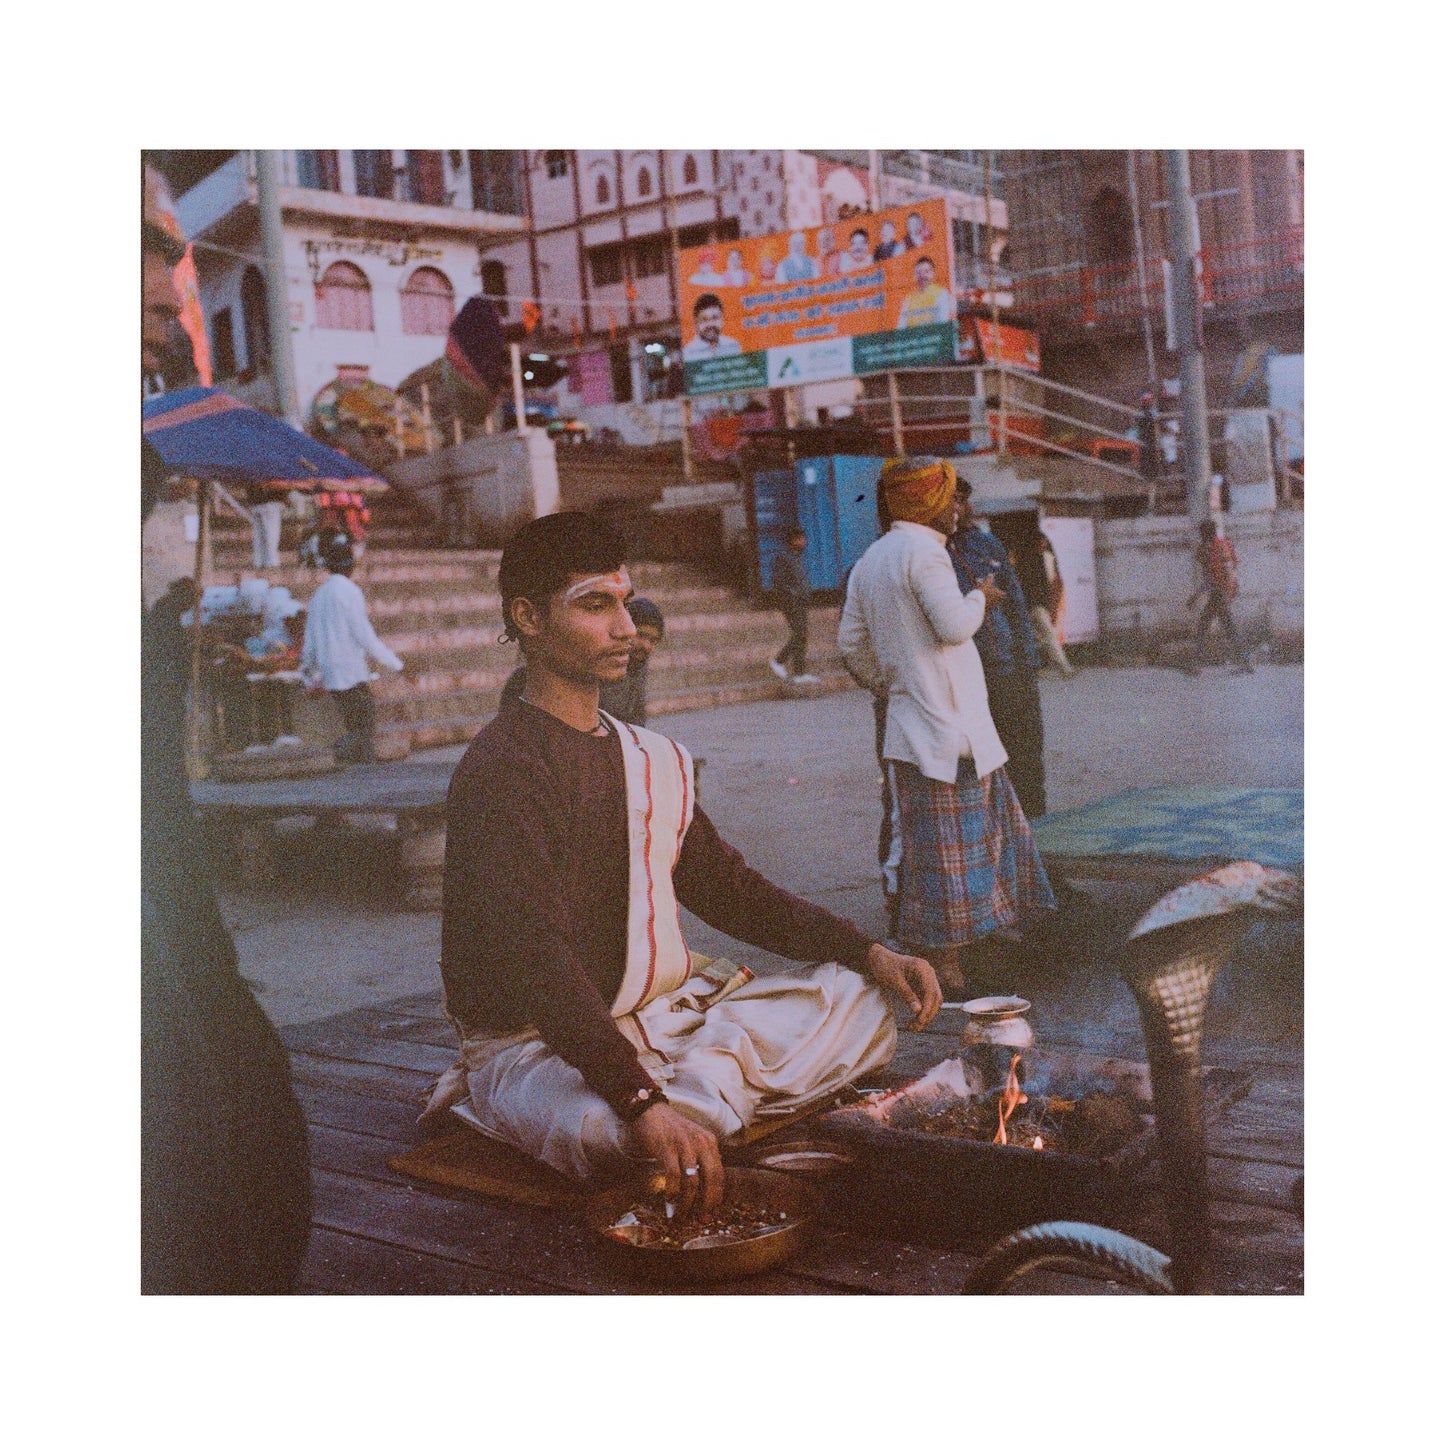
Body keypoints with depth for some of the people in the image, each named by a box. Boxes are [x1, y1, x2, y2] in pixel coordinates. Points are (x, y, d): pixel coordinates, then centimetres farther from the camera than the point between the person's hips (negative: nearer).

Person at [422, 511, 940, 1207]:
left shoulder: (654, 759, 12)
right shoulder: (501, 768, -15)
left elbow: (729, 889, 17)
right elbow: (533, 956, -28)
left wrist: (868, 952, 3)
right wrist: (641, 1100, -39)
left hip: (664, 1015, 8)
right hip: (537, 1042, -8)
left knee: (859, 998, -4)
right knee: (607, 1132, -40)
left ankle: (700, 1087, -20)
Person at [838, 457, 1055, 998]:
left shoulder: (869, 561, 15)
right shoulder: (924, 552, -12)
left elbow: (851, 640, 16)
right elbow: (954, 625, -19)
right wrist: (980, 596, 0)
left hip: (908, 722, 9)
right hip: (948, 722, -9)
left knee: (923, 844, 15)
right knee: (950, 846, -4)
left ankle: (921, 952, 22)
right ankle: (946, 973, 1)